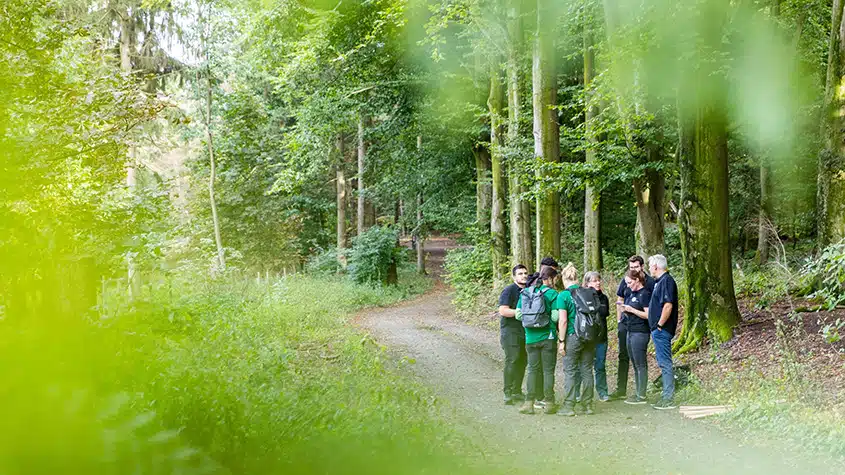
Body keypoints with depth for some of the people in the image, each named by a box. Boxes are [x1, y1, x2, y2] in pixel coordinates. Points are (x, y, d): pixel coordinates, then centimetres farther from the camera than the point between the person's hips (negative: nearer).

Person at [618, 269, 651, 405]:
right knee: (635, 364, 12)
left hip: (640, 332, -9)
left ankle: (641, 396, -2)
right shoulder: (631, 293, 16)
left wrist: (631, 310, -17)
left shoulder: (645, 294, -11)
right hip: (631, 331, 9)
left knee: (640, 364, -5)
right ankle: (637, 392, 17)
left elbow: (648, 315, -18)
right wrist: (625, 310, 4)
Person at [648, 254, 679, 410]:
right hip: (658, 329, 10)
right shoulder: (660, 281, 16)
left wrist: (660, 325, -19)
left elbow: (668, 305, -24)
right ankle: (667, 396, 19)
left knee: (665, 363, -7)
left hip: (662, 330, -10)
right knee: (664, 363, 13)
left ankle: (668, 399, -5)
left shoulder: (666, 281, -15)